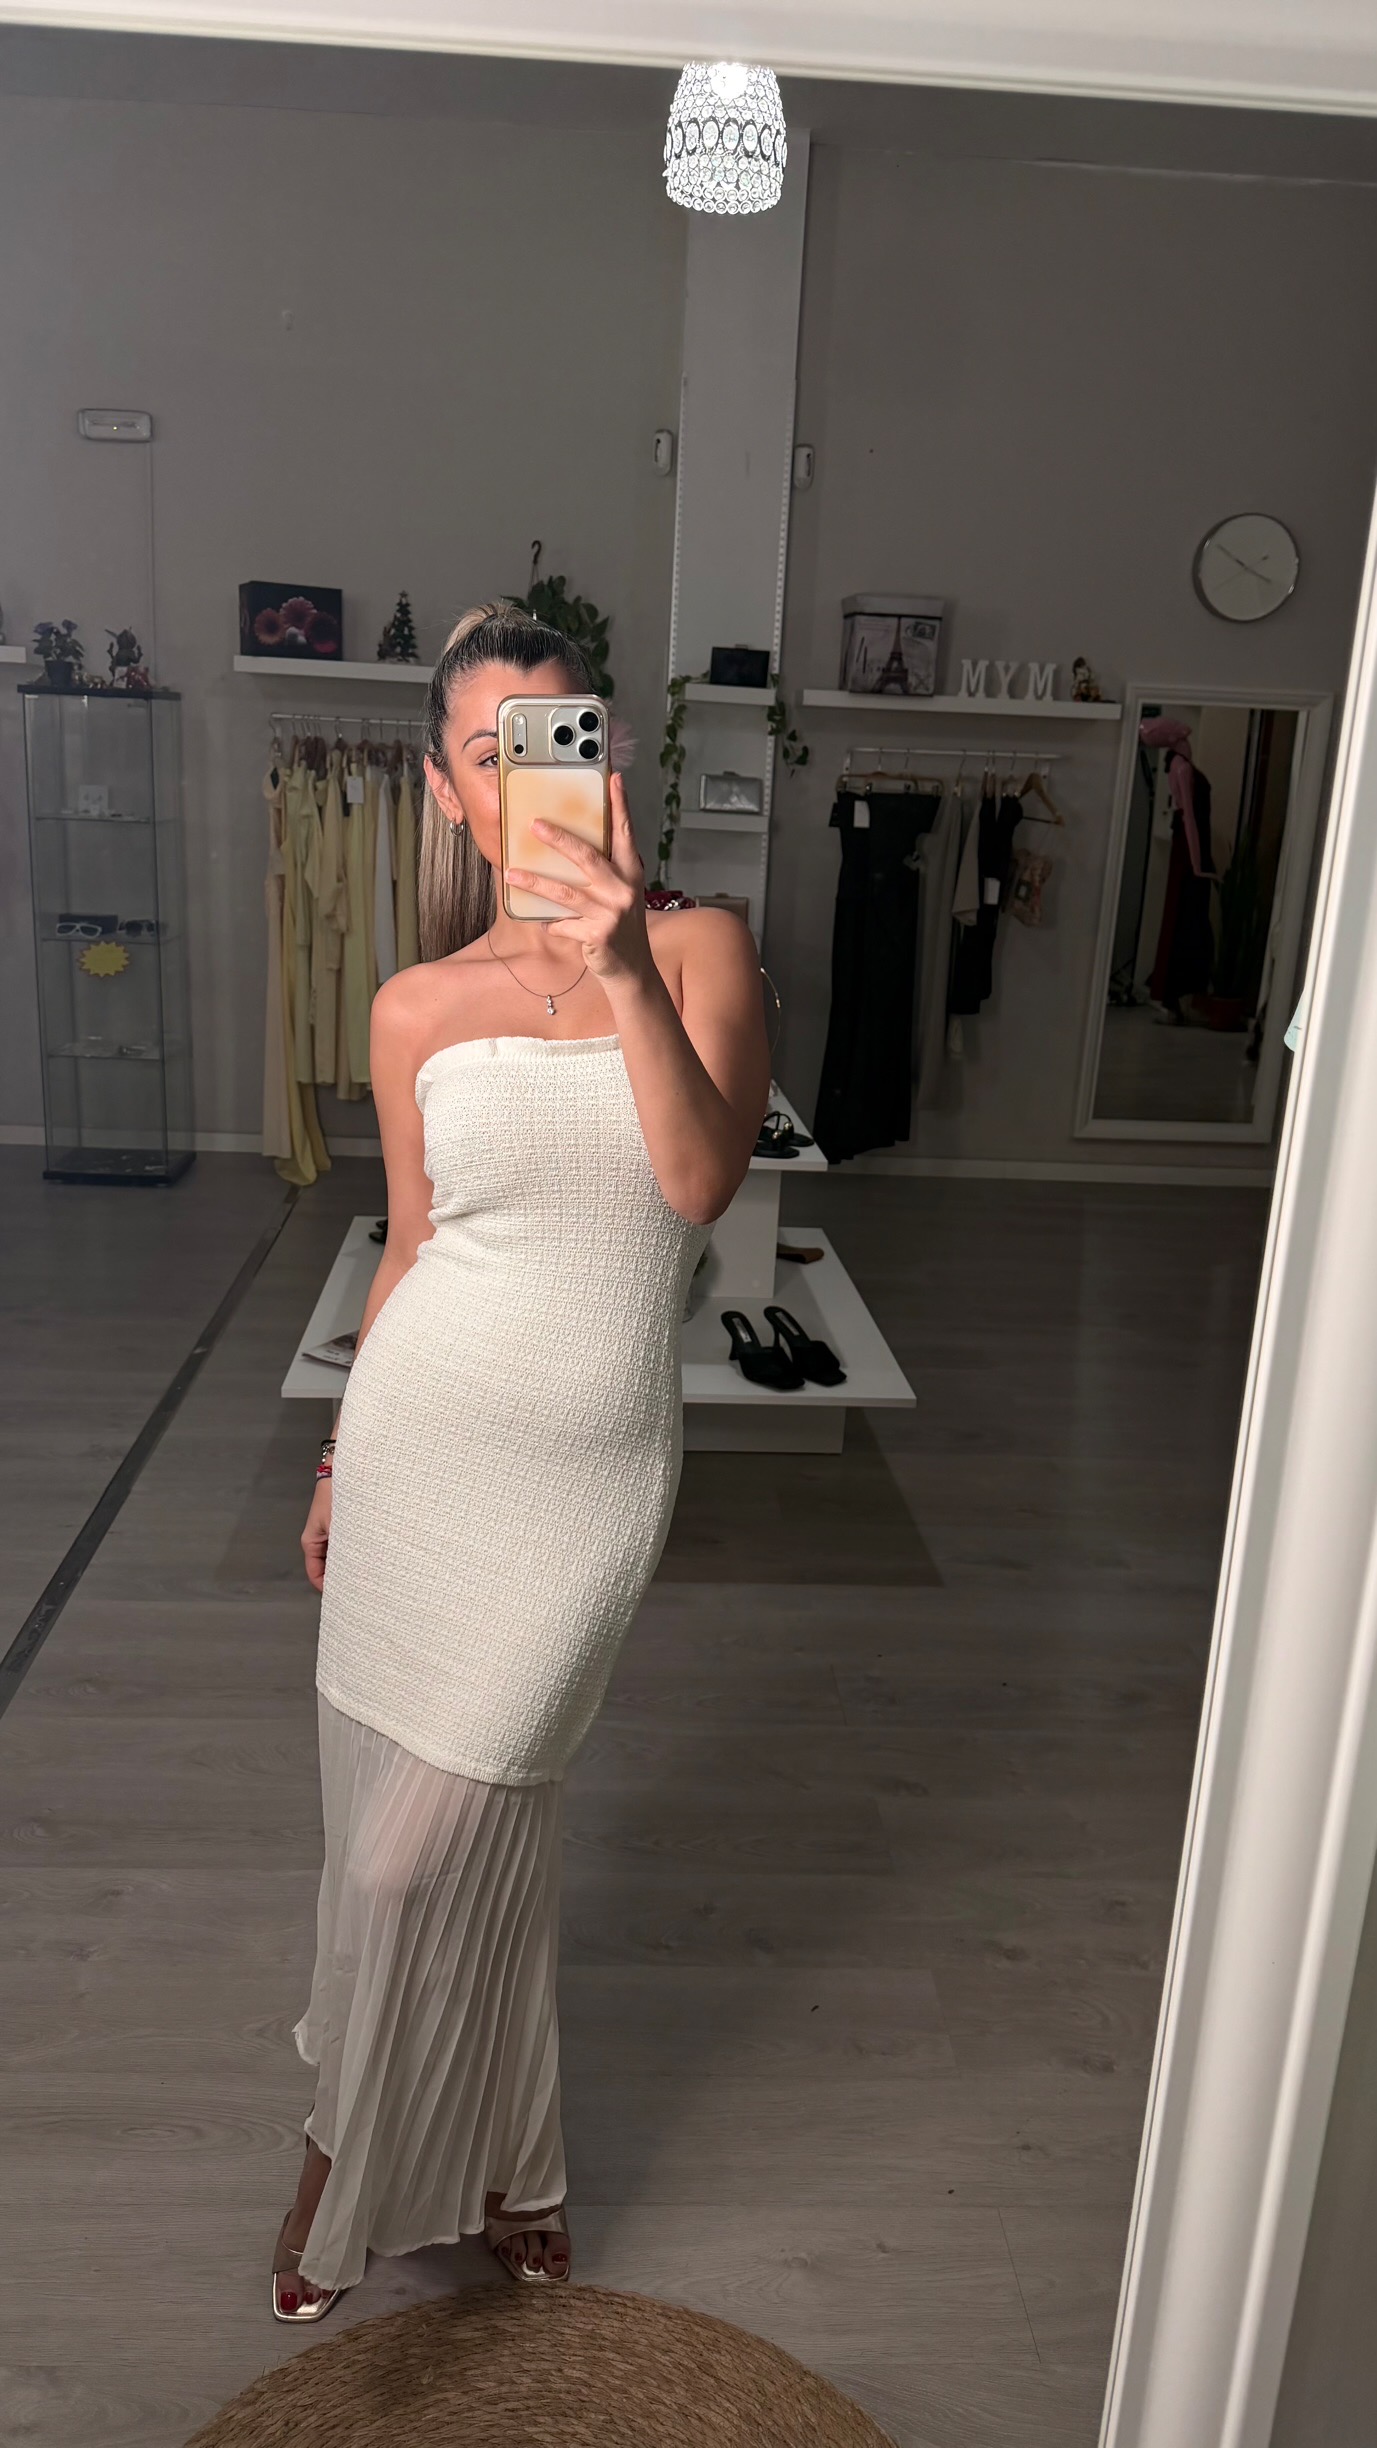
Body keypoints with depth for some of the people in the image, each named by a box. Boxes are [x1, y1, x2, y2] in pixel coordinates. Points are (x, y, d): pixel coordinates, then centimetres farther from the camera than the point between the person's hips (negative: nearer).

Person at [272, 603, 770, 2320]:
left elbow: (702, 1177, -19)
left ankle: (356, 2157, 33)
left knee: (416, 1853, 2)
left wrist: (624, 972, -32)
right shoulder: (419, 1009, 3)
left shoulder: (699, 949, -3)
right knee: (477, 1824, 15)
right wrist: (338, 1462, 17)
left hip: (589, 1466, -2)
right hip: (418, 1435, 3)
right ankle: (496, 2161, 43)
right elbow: (411, 1250, 11)